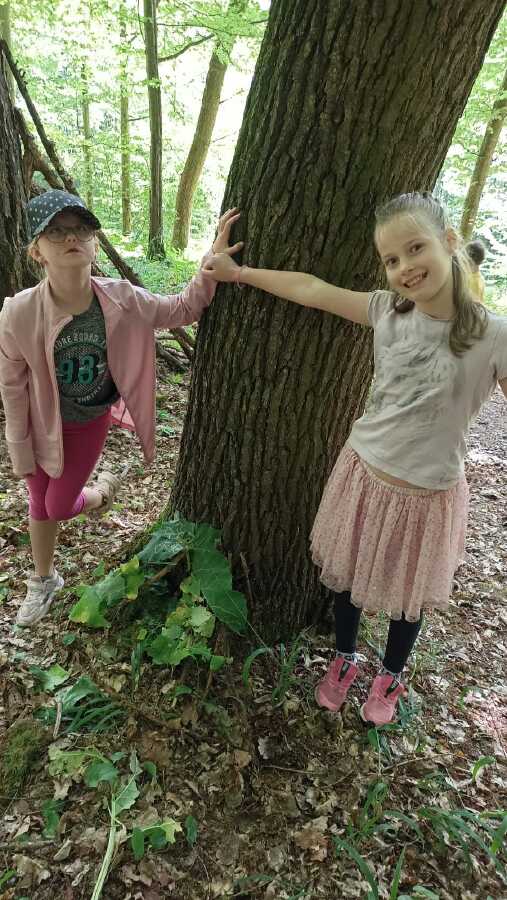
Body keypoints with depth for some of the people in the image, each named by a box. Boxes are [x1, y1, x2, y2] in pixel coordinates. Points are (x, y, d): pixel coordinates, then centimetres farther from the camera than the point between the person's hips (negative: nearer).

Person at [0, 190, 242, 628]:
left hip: (90, 422, 0)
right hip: (43, 423, 0)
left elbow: (183, 308, -8)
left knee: (58, 507, 7)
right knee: (40, 505, 18)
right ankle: (44, 580, 47)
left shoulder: (123, 300, -24)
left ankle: (102, 491, 44)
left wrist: (212, 264, -26)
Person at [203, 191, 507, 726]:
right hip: (364, 473, 3)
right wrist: (238, 272, 4)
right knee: (348, 578, 21)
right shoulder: (388, 312, -9)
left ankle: (390, 677, 51)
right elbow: (312, 290, -3)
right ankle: (344, 660, 51)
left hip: (428, 494, -2)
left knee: (408, 596, 20)